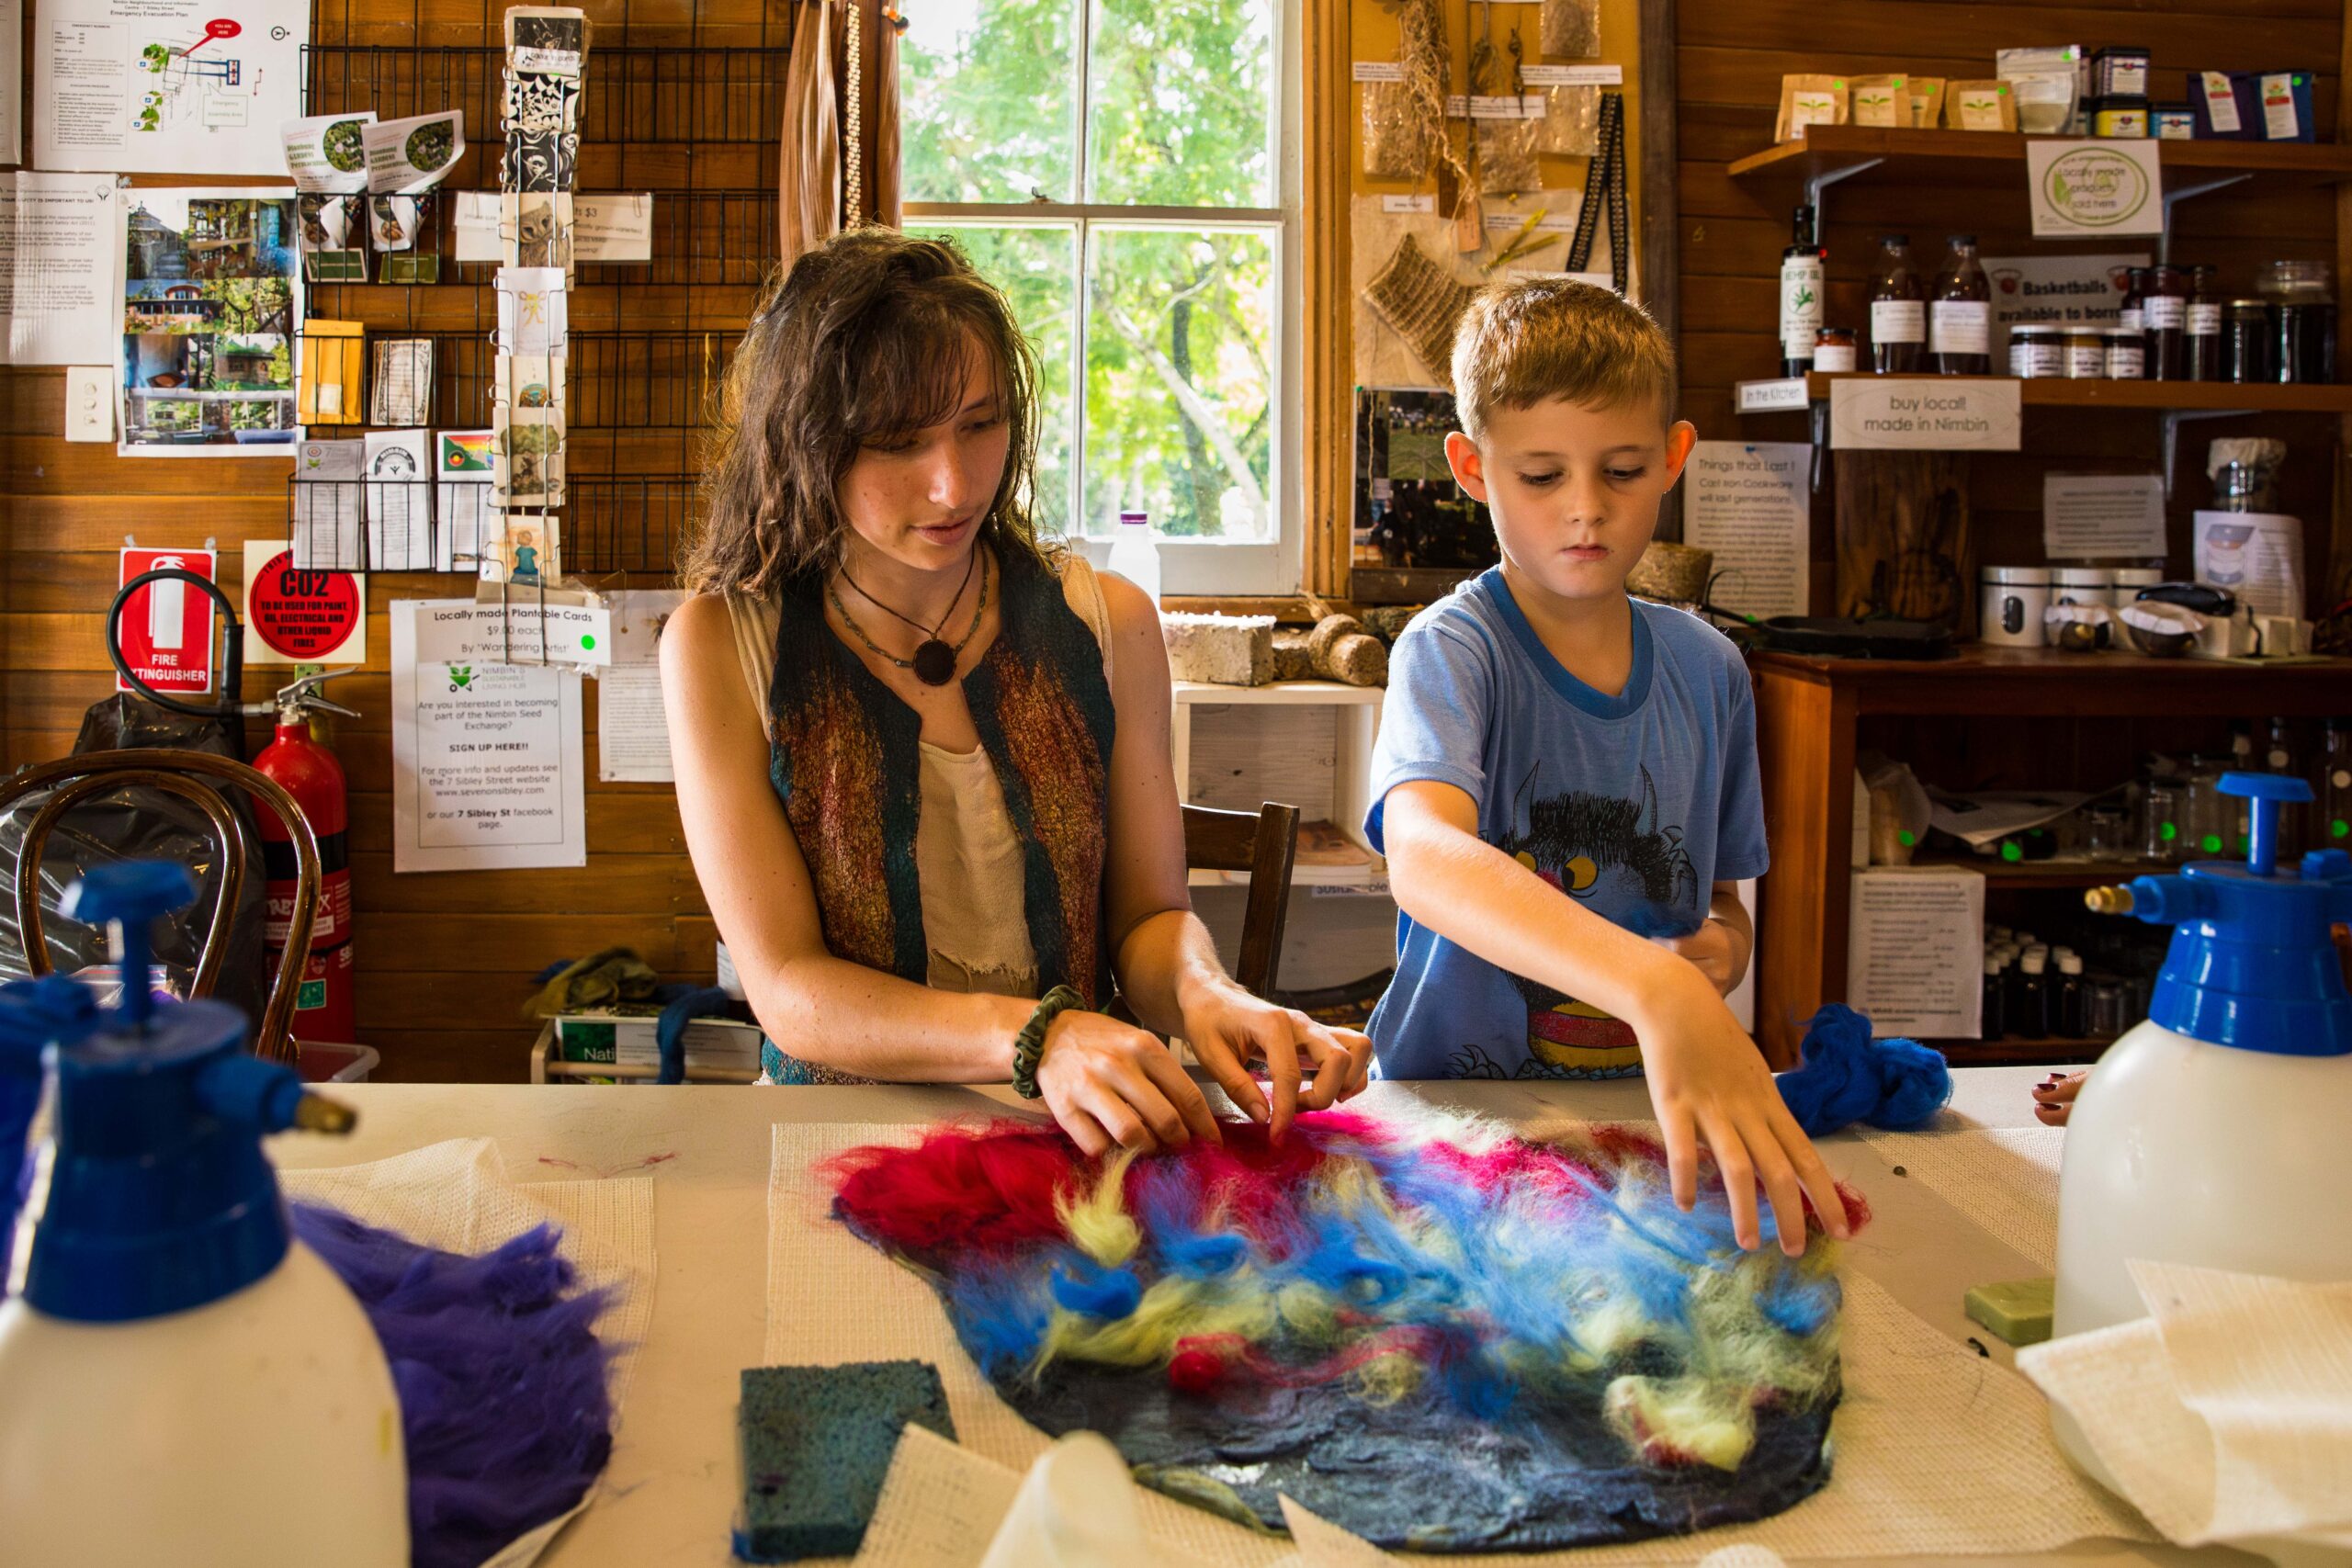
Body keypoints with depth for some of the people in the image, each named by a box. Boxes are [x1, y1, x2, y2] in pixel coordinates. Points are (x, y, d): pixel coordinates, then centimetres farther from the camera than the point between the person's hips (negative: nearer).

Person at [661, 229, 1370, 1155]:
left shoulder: (1108, 624, 3)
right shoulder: (720, 648, -4)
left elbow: (1149, 911, 7)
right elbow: (787, 990, -10)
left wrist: (1203, 996, -18)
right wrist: (1034, 1037, -27)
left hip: (1080, 1144, 1)